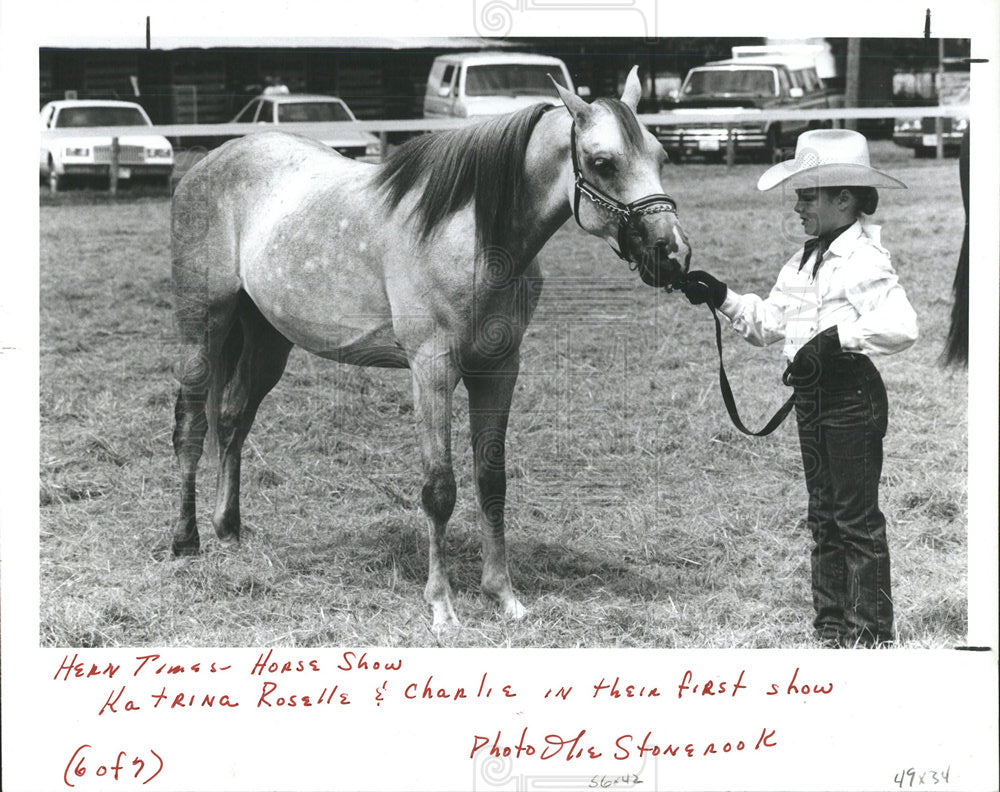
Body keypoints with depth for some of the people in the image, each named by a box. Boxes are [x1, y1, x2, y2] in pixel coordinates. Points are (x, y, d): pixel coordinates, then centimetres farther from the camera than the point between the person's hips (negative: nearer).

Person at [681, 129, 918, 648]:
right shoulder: (803, 262, 13)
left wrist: (837, 338, -31)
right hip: (811, 394, 9)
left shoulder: (864, 260, -16)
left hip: (852, 395, -9)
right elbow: (768, 323, 19)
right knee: (823, 516, 14)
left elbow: (901, 326, -29)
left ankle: (871, 633, 4)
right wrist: (723, 300, 7)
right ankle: (831, 626, 22)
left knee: (857, 517, -3)